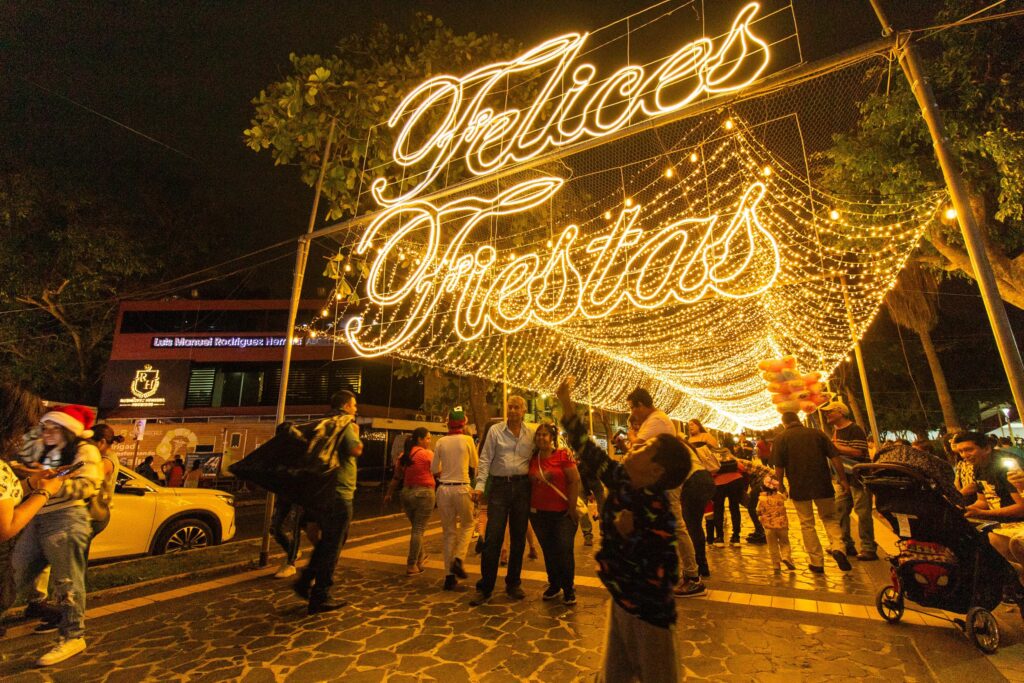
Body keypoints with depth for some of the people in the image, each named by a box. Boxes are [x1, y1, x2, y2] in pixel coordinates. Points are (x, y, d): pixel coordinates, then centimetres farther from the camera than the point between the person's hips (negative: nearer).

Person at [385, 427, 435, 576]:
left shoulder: (404, 454, 7)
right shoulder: (427, 453, -11)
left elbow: (396, 477, 12)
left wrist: (389, 494, 22)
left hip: (406, 493, 7)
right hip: (424, 494, -7)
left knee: (416, 528, 22)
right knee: (419, 530, 2)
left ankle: (420, 557, 37)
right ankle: (411, 566, 5)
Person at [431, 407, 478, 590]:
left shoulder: (440, 442, 1)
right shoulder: (467, 439, -6)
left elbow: (434, 469, 8)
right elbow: (475, 464, 6)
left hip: (444, 488, 3)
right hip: (462, 488, -3)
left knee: (448, 531, 14)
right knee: (467, 524, 20)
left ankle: (449, 575, 19)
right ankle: (458, 559, 2)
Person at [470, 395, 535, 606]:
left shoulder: (531, 435, 6)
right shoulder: (495, 431, 0)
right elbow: (485, 459, -3)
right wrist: (480, 485, -11)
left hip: (522, 487, 3)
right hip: (499, 486, -2)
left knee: (519, 538, 11)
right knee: (492, 537, -3)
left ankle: (513, 584, 28)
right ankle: (485, 587, 11)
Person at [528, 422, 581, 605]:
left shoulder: (563, 455, -9)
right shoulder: (532, 458, 3)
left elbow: (575, 481, -10)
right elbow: (529, 483, 11)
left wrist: (572, 507, -10)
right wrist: (529, 507, 1)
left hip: (563, 513, -4)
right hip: (539, 513, 4)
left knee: (564, 550, 1)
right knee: (548, 551, 14)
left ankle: (569, 589, 20)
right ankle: (553, 585, 32)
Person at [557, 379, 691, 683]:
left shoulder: (658, 515, -29)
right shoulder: (621, 480, -10)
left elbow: (665, 577, -28)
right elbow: (588, 450, -5)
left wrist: (628, 536, -31)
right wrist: (566, 404, -6)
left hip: (649, 614, -6)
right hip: (621, 602, 7)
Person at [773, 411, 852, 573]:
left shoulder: (780, 439, -4)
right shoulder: (817, 434, 4)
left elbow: (779, 468, -6)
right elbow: (835, 458, 0)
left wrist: (779, 487, 4)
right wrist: (843, 479, 8)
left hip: (799, 488, -2)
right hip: (823, 485, 2)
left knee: (807, 524, 11)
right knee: (830, 518, 20)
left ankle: (817, 562, 13)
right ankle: (837, 547, -2)